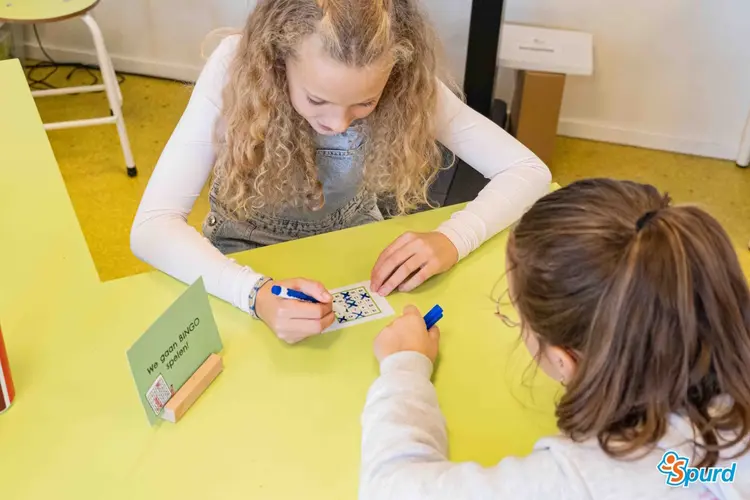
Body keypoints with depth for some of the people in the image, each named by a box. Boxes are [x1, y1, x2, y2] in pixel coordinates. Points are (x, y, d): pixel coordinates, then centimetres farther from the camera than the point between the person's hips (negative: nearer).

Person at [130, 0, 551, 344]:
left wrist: (453, 239, -33)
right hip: (249, 267, -2)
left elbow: (528, 171, -16)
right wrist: (256, 293, -44)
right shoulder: (236, 68, -26)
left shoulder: (411, 86, -21)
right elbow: (151, 227, -28)